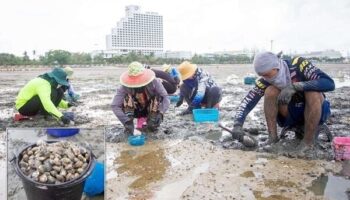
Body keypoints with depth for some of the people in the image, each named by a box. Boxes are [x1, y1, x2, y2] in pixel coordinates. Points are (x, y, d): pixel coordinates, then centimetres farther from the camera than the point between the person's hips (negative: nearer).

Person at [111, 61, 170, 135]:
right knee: (127, 97, -29)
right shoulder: (125, 87, -29)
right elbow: (115, 106, -35)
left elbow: (165, 98, -32)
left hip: (151, 110, 1)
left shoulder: (154, 82, -27)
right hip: (135, 111, 0)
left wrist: (160, 113, -48)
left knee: (157, 96, -30)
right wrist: (127, 122, -46)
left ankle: (151, 123, -13)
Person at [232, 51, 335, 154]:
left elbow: (329, 83, -34)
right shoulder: (266, 80, -17)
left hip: (315, 112, -2)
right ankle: (272, 137, -13)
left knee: (313, 92, -34)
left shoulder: (298, 64, -25)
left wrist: (295, 87, -43)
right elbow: (247, 102, -22)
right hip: (291, 115, 2)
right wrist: (237, 125, -36)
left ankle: (308, 142, -20)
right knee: (270, 91, -22)